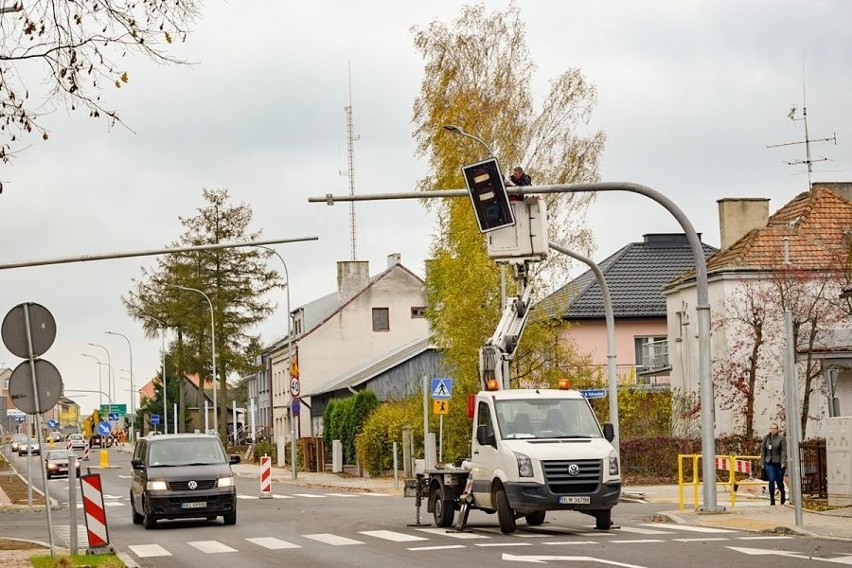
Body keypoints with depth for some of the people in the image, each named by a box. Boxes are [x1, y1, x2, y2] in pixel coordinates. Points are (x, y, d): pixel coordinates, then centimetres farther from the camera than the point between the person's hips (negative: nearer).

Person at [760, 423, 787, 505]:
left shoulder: (781, 438, -6)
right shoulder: (766, 438, 6)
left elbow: (783, 451, -10)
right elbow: (763, 450, 10)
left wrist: (783, 463, -16)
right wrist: (762, 462, 7)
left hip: (779, 463, -2)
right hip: (769, 463, 2)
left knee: (779, 482, 5)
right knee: (771, 480, -11)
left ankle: (783, 497, 33)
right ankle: (772, 500, -5)